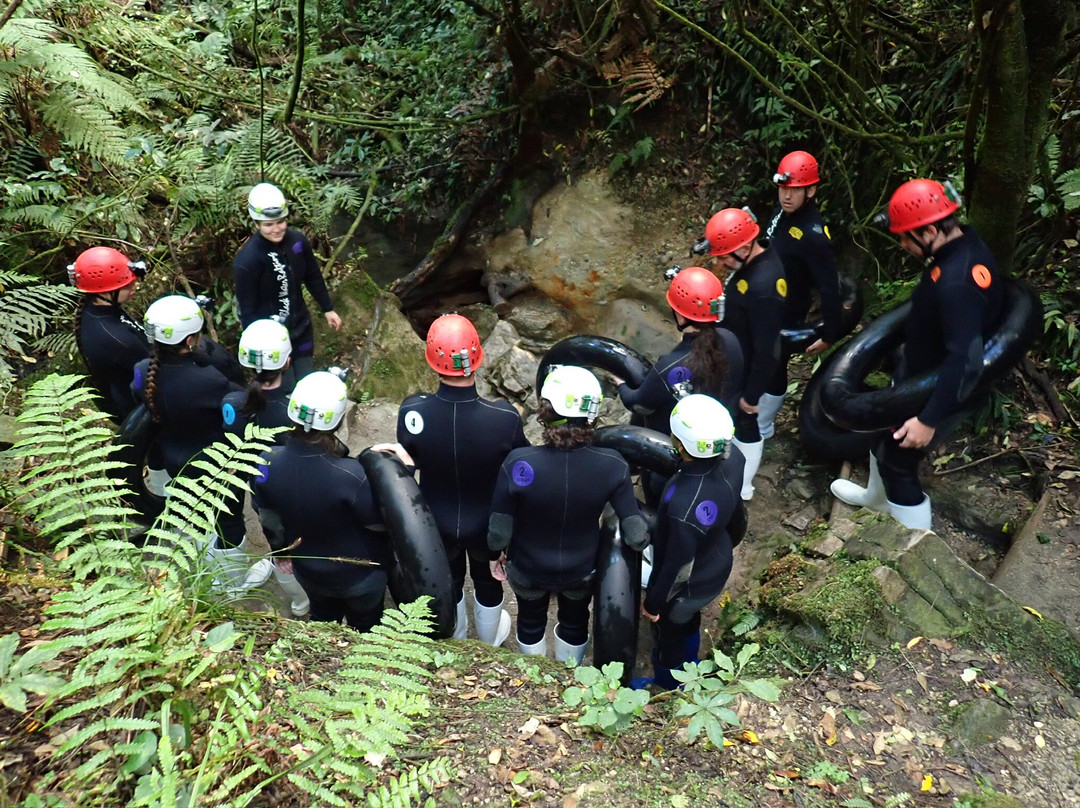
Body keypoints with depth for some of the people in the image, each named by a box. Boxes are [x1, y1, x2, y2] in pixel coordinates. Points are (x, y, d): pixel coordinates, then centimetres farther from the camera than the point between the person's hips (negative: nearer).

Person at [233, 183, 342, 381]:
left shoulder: (298, 240, -10)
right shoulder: (247, 260, -25)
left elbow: (313, 277, 8)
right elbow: (247, 309, -17)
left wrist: (327, 309, 16)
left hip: (301, 327, 5)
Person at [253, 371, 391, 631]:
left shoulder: (268, 462, -25)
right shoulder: (351, 475, -41)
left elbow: (269, 520, -6)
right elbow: (380, 522, -21)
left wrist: (281, 550, 15)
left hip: (308, 574, 4)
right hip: (360, 576, -4)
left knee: (323, 624, 33)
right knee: (365, 630, 27)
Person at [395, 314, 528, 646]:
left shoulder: (411, 412, -32)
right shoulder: (506, 419, -37)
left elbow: (410, 460, -10)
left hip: (437, 523, 2)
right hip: (488, 525, -1)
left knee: (448, 579, 32)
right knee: (488, 581, 30)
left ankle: (454, 636, 61)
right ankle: (490, 639, 59)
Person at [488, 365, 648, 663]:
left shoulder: (518, 463, -33)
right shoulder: (612, 466, -29)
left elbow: (499, 531, -23)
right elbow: (636, 537, -25)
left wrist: (497, 555, -1)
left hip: (528, 570, 0)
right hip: (582, 571, 1)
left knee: (531, 621, 32)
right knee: (575, 622, 33)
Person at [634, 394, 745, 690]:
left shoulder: (684, 506, -46)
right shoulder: (731, 459, -25)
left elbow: (677, 568, -28)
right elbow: (737, 517, -3)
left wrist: (653, 602, -10)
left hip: (688, 586, -6)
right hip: (717, 568, 6)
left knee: (668, 632, 25)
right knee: (689, 619, 35)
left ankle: (667, 687, 55)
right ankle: (688, 666, 64)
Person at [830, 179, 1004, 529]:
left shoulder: (956, 284, -36)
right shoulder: (965, 244, -5)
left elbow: (965, 361, -36)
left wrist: (929, 419, -32)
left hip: (933, 389, -10)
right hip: (918, 372, 10)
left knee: (898, 458, 6)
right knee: (884, 432, 27)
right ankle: (877, 496, 53)